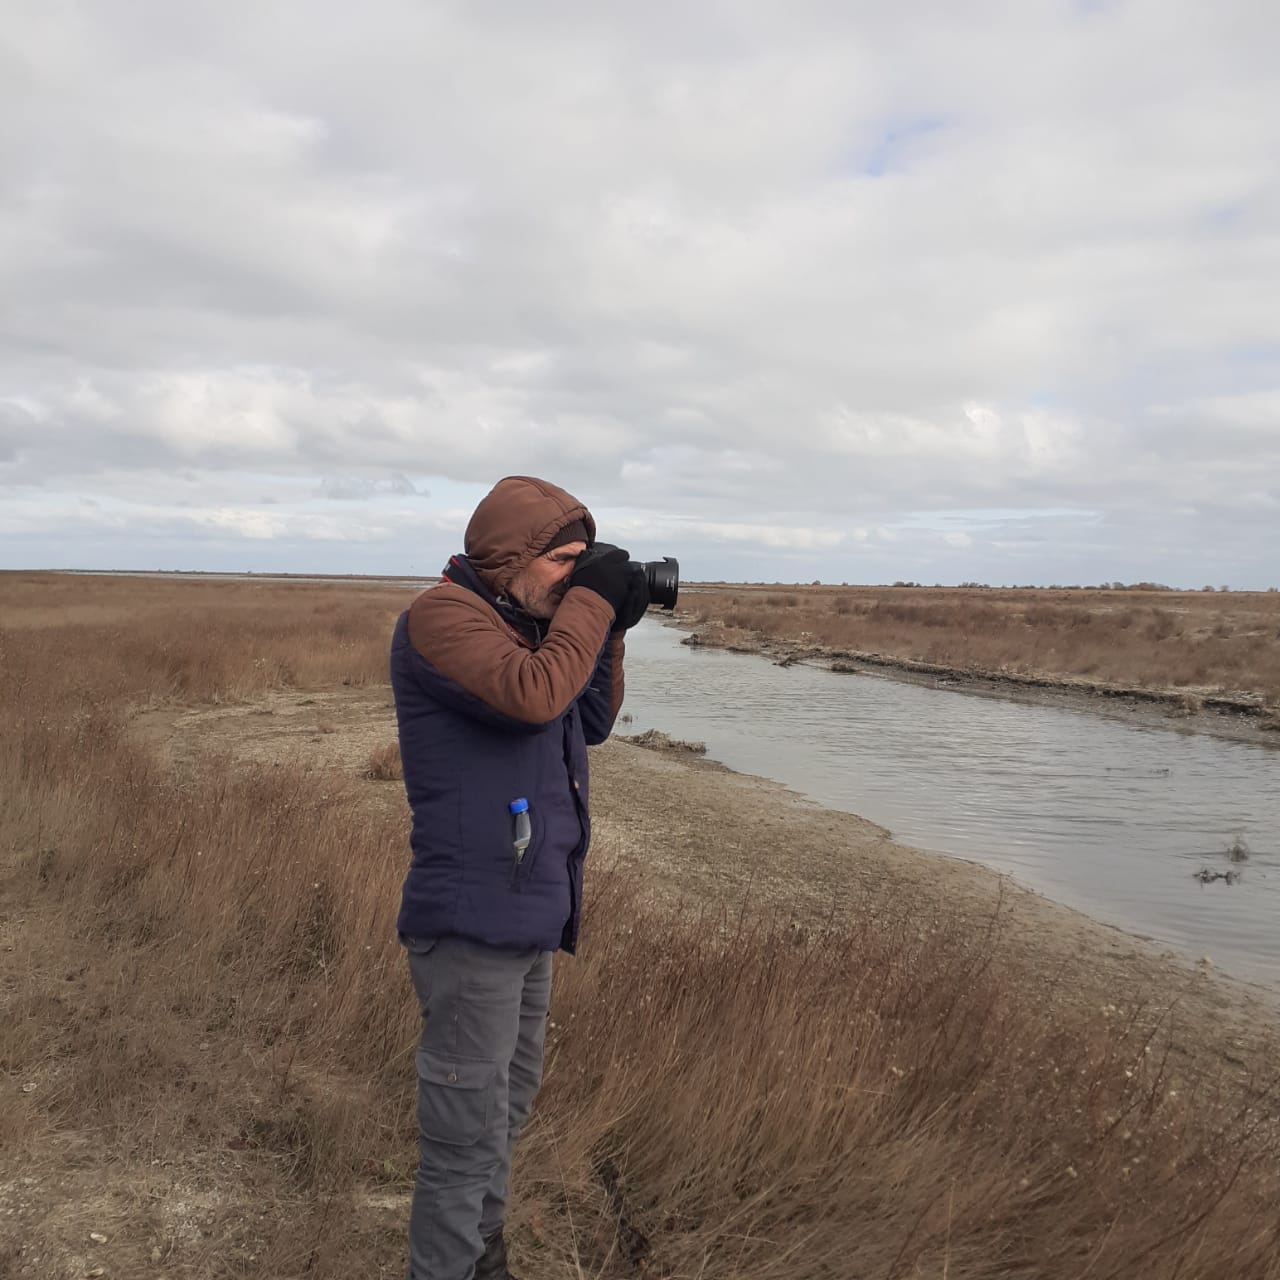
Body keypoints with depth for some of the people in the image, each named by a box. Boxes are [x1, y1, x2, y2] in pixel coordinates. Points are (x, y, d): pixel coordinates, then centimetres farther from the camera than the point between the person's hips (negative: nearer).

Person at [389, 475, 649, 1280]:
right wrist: (591, 601, -18)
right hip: (474, 922, -10)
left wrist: (610, 629, 3)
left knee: (507, 1109, 23)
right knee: (468, 1136, -1)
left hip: (529, 917, 10)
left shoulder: (524, 620, 11)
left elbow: (590, 723, 14)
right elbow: (532, 696, -30)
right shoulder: (443, 615, -15)